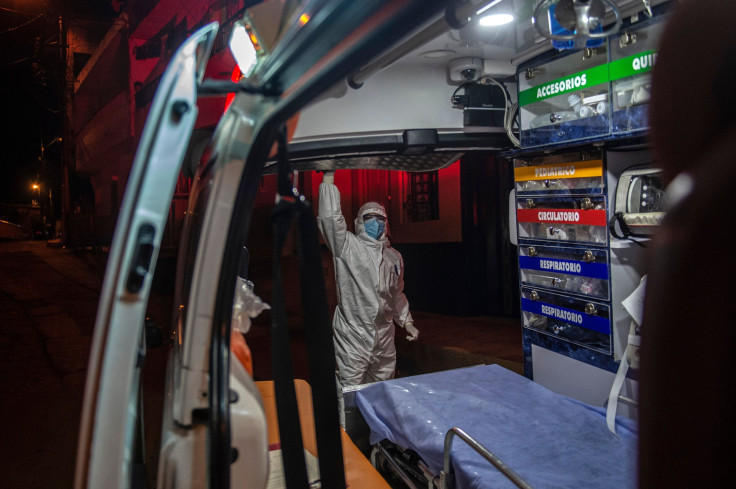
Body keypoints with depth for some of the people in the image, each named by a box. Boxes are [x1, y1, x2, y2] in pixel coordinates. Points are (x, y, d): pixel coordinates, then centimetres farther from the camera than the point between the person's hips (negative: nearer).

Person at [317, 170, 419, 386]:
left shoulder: (394, 257, 16)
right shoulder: (347, 246, -2)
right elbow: (329, 216, -17)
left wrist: (407, 322, 22)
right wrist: (328, 178, -16)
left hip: (384, 339, 6)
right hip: (353, 338, -5)